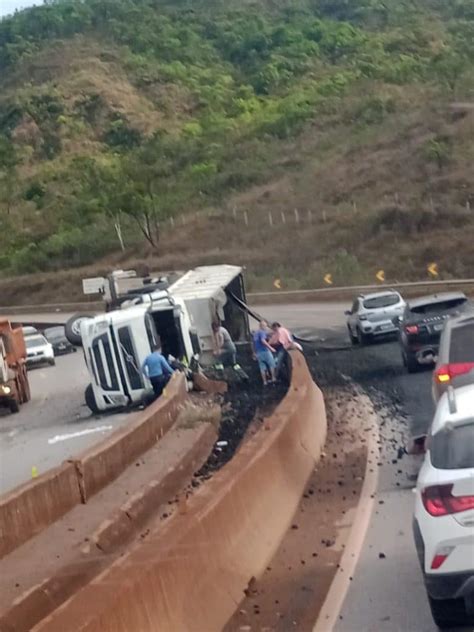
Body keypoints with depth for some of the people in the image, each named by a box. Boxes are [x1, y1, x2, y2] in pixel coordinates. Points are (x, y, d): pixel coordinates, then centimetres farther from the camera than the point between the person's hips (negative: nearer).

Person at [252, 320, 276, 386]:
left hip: (258, 352, 8)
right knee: (271, 364, 4)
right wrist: (270, 348, -29)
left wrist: (255, 353, 32)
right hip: (264, 351, -8)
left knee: (262, 367, 8)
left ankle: (265, 382, 7)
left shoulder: (255, 333, 17)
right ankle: (273, 379, 3)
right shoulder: (262, 332, -11)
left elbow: (254, 344, 24)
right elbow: (263, 341, -27)